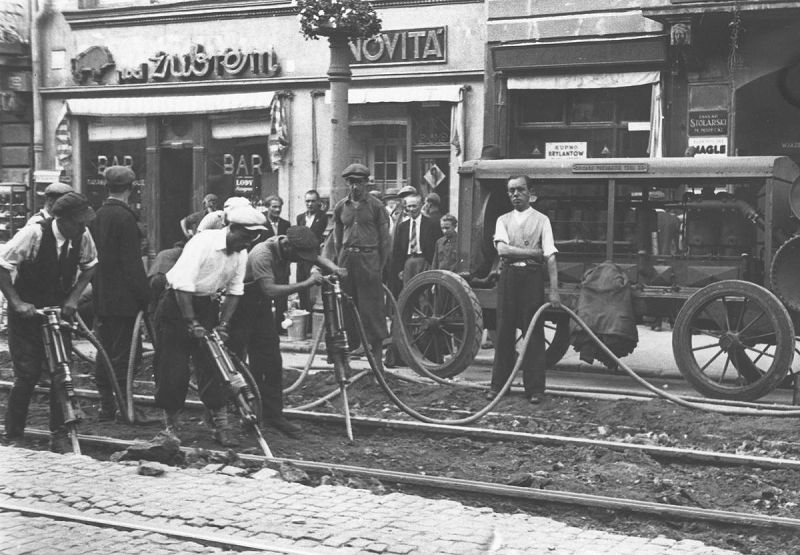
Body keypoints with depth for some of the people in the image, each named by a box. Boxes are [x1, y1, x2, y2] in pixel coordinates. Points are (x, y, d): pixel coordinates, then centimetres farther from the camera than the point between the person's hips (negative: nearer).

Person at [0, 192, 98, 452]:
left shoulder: (82, 236, -11)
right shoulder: (34, 234, -23)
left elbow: (90, 266, 5)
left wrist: (73, 298, -6)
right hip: (27, 312, -4)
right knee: (27, 374, -5)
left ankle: (59, 435, 10)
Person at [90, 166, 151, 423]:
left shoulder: (98, 215, 10)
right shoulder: (124, 216, -15)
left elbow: (94, 256, 14)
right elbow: (132, 261, -17)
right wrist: (144, 295, -13)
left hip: (101, 296, 8)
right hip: (122, 298, -8)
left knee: (105, 352, 12)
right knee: (122, 353, -4)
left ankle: (106, 405, 19)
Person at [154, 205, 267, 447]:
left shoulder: (241, 254, -3)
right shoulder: (203, 242, -24)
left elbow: (235, 291, 4)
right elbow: (183, 285, -27)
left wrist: (222, 324, -7)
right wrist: (192, 323, -26)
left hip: (205, 304, 5)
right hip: (177, 302, -5)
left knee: (214, 367, -2)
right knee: (173, 369, -2)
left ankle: (221, 427, 1)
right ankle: (171, 424, 14)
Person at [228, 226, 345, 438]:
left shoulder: (290, 247, -8)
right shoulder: (262, 255, -31)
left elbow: (316, 257, 8)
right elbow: (271, 290, -39)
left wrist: (333, 267, -12)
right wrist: (306, 283, -37)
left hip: (261, 306, 8)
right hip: (240, 307, -8)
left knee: (272, 362, 5)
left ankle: (273, 414, 12)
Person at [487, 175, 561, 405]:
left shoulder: (541, 220, 3)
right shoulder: (503, 220, 11)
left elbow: (550, 257, -5)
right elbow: (502, 249, -6)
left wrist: (554, 290, -14)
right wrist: (534, 252, -11)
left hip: (532, 276, -2)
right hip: (508, 275, 2)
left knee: (534, 332, -3)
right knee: (505, 330, 4)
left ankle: (535, 388, 2)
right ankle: (499, 384, 12)